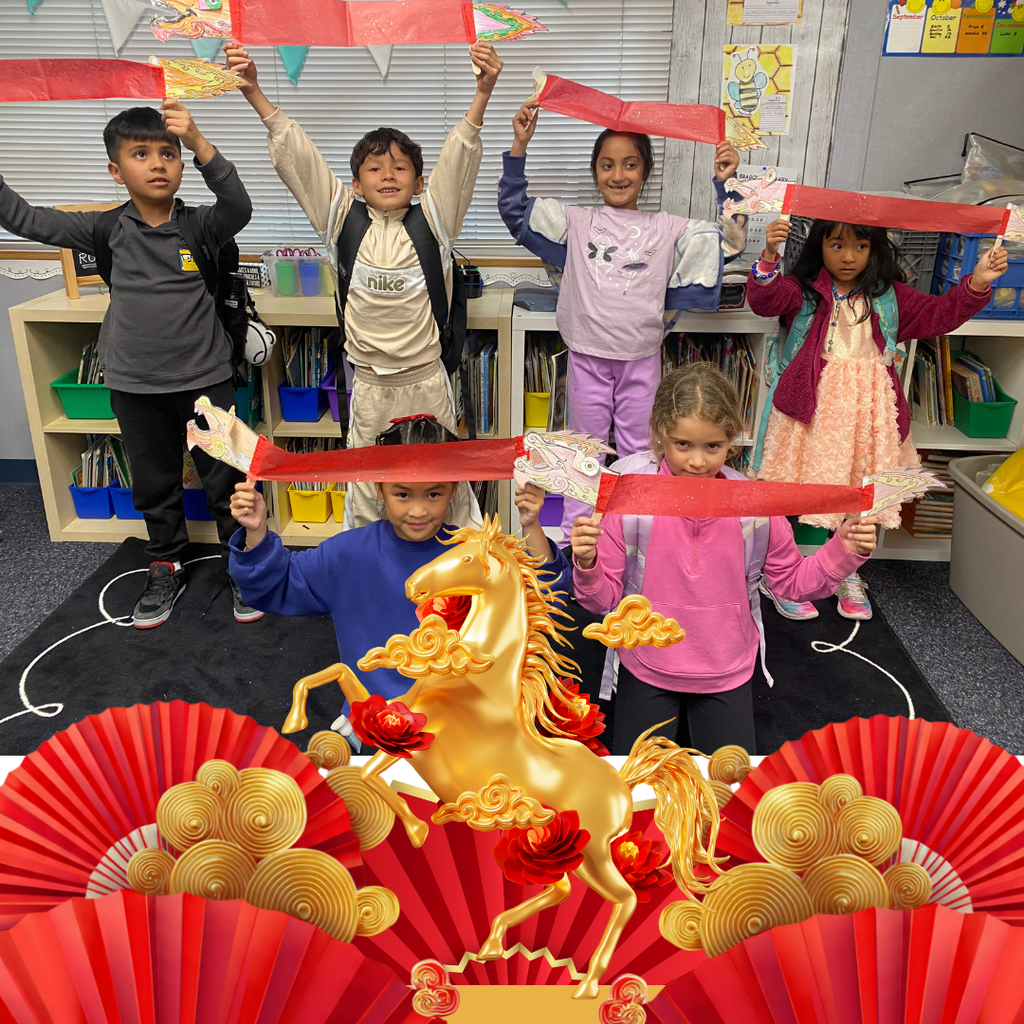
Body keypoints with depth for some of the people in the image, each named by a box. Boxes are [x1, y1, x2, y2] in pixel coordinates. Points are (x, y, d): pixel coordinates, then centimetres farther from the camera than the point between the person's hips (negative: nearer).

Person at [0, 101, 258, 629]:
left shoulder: (201, 226, -6)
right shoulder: (107, 231, 0)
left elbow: (238, 206, -26)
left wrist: (198, 141, -38)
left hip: (205, 380, -2)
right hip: (135, 386, 3)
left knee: (225, 480, 7)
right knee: (154, 487, 16)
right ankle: (166, 570, 35)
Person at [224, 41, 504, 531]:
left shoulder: (432, 221, 0)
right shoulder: (344, 223, 1)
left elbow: (457, 157, -10)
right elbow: (297, 156, -2)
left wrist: (482, 92, -22)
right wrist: (254, 92, -7)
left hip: (427, 384, 0)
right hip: (370, 388, 1)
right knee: (367, 494, 11)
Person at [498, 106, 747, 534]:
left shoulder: (667, 229, 4)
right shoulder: (575, 222, 3)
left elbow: (729, 240, 5)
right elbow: (515, 211, 3)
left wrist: (725, 184, -5)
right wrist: (519, 147, -6)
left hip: (641, 358, 1)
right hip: (588, 355, 0)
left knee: (640, 454, 11)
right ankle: (574, 532, 26)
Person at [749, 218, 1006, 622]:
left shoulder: (890, 297, 9)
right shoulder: (803, 290, -1)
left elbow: (939, 315, 7)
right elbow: (766, 300, -18)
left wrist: (976, 284, -8)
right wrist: (769, 256, -35)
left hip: (867, 409, 4)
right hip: (813, 406, -3)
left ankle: (848, 575, 32)